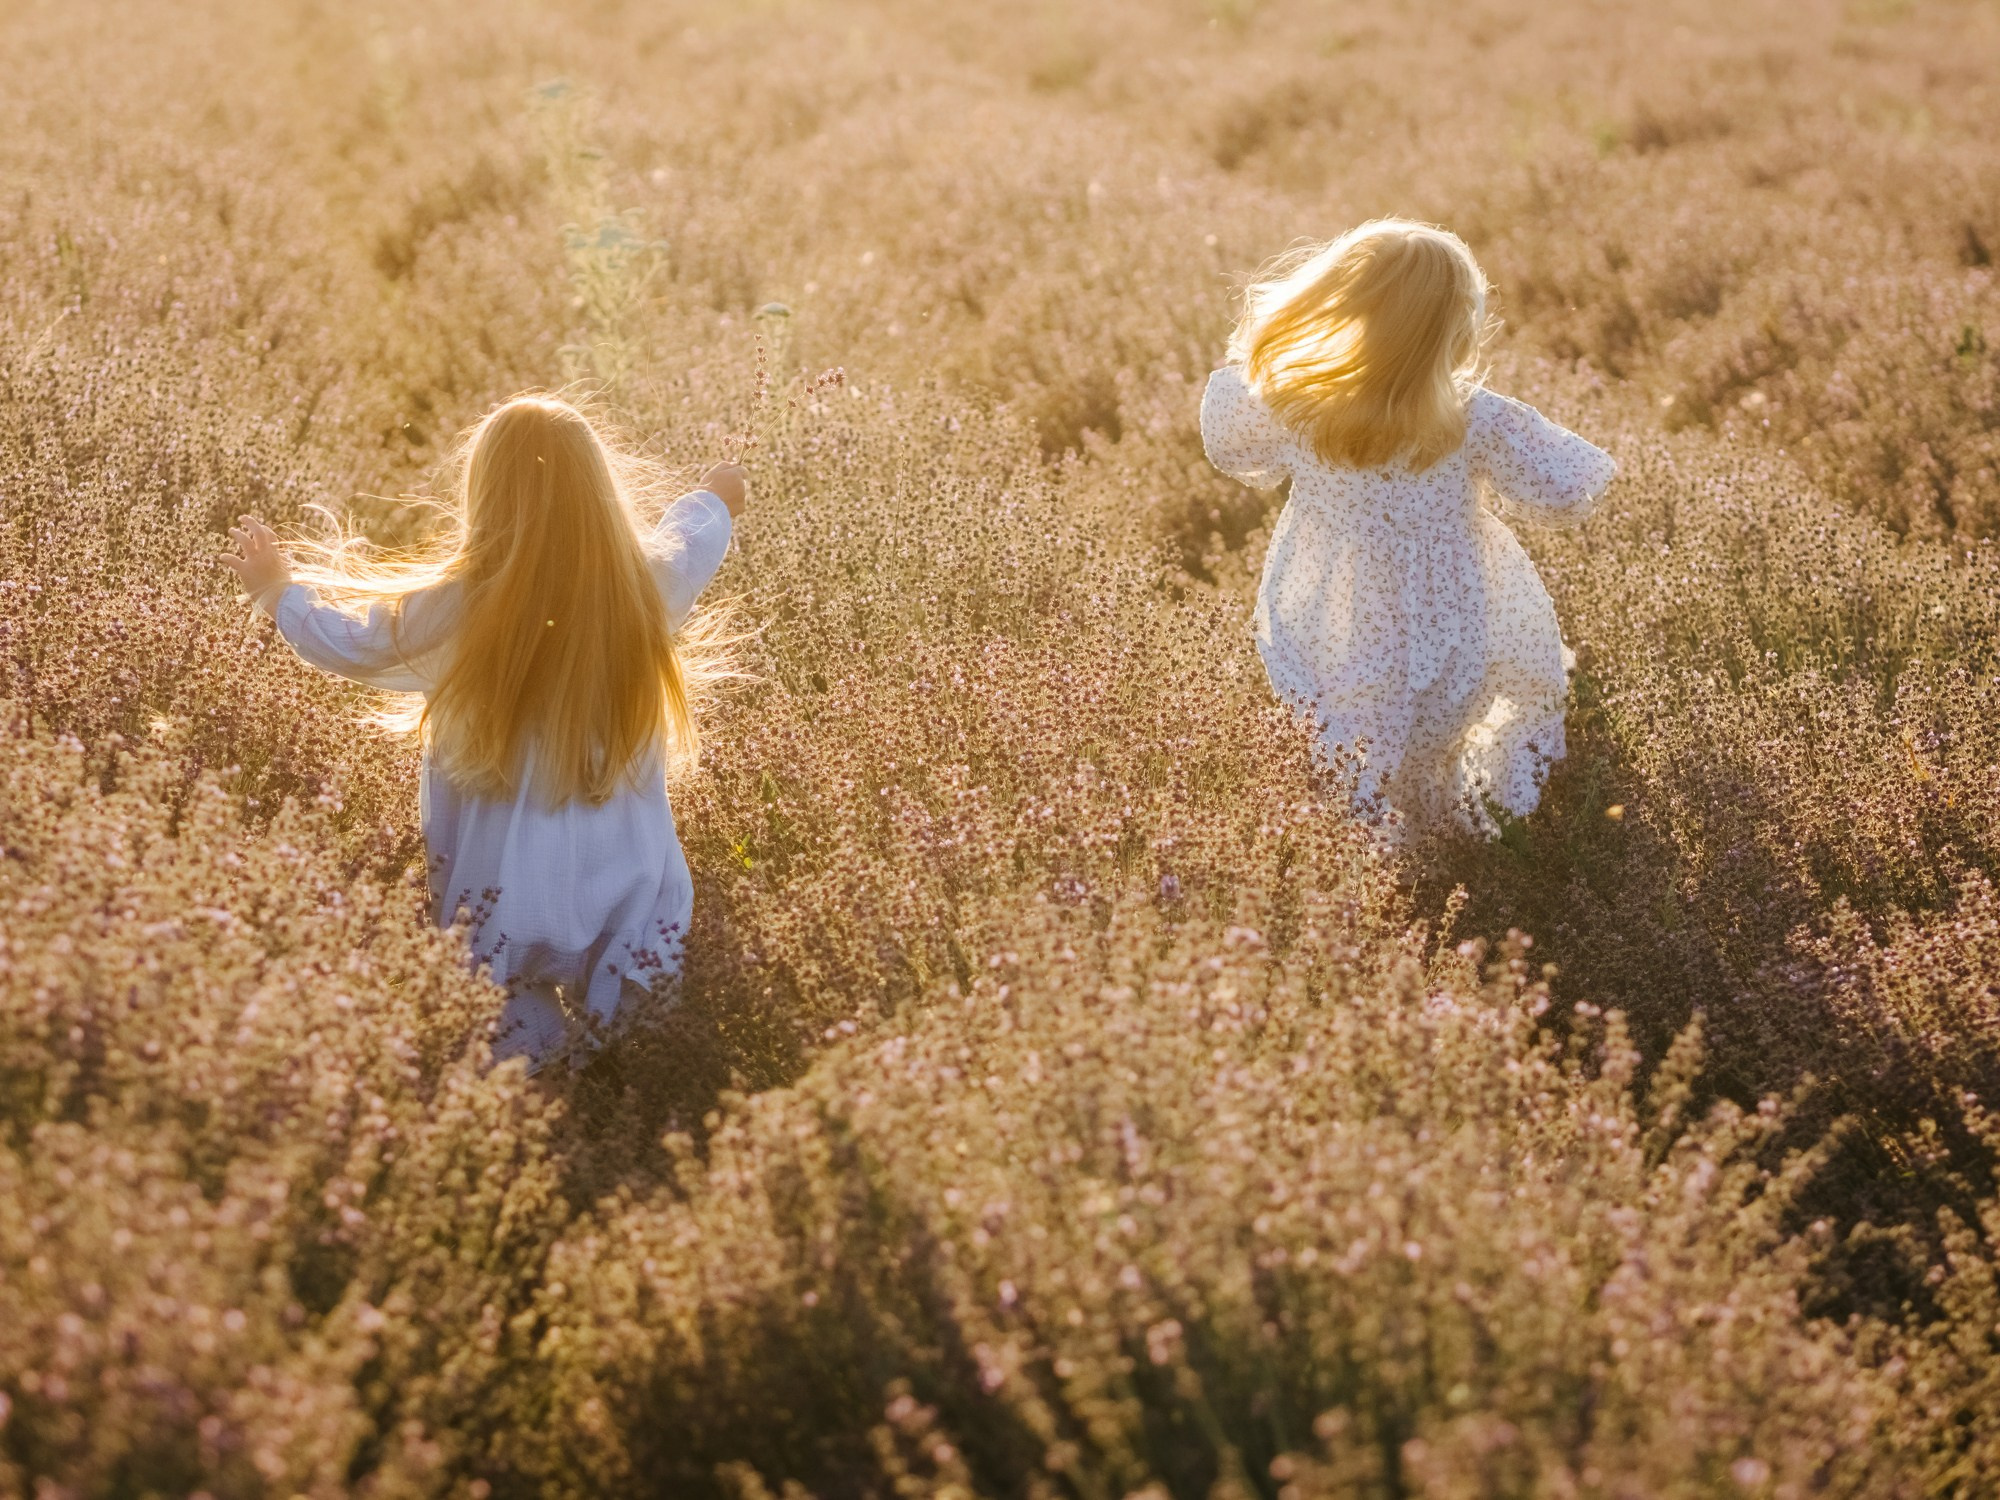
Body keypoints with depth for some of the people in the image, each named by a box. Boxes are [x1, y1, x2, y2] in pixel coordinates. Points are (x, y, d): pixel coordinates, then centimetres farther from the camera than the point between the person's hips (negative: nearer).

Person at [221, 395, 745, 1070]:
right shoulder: (648, 585, -9)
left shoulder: (460, 606, -18)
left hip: (505, 894, -2)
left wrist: (279, 589, 20)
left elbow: (349, 642, 0)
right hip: (631, 889, 2)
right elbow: (692, 535, 17)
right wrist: (716, 497, 40)